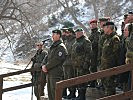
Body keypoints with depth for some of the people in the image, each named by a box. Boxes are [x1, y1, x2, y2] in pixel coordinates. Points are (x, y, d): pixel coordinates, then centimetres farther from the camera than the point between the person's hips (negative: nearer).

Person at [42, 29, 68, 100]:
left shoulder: (61, 47, -9)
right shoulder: (52, 47, 20)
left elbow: (56, 60, -18)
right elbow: (47, 58, 21)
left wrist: (47, 67, -13)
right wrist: (44, 66, 1)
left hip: (56, 74, -9)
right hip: (49, 74, 9)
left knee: (55, 93, -9)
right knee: (50, 93, 12)